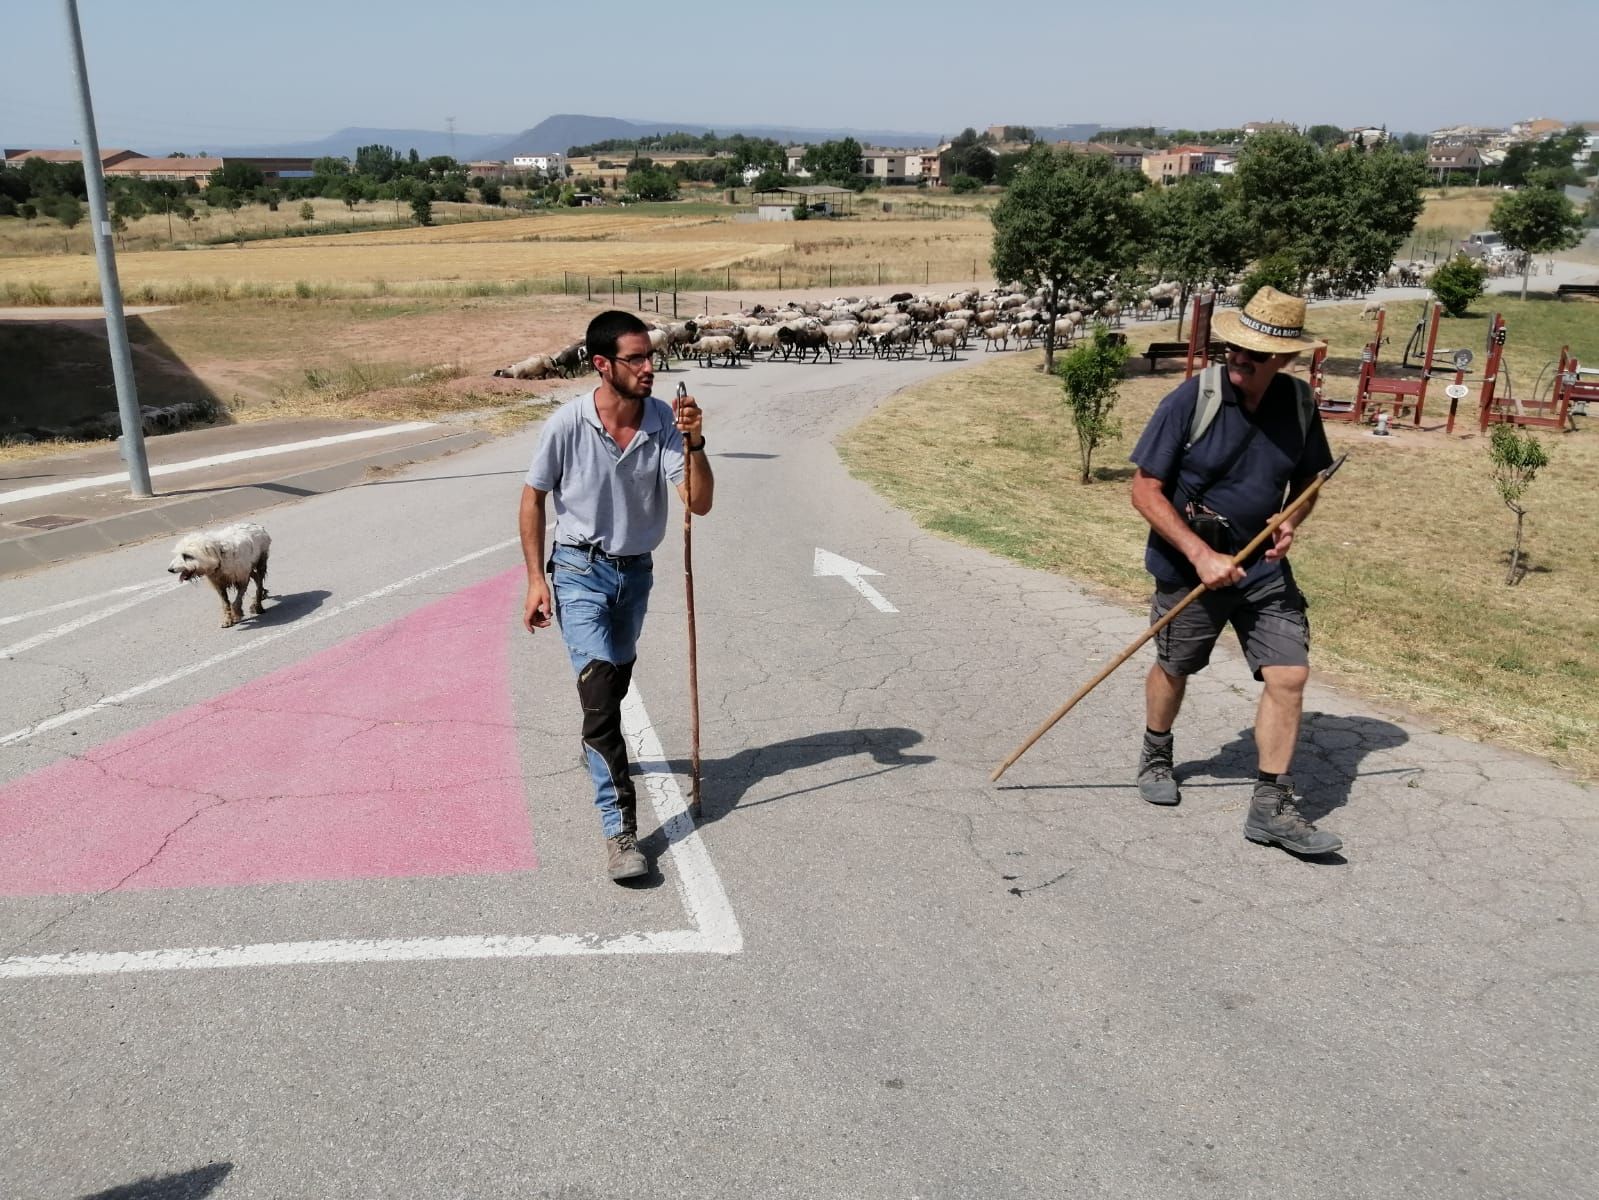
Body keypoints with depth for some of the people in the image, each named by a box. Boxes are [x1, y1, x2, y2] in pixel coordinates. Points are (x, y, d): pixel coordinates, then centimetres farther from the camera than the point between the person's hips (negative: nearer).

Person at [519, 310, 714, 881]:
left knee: (616, 681, 22)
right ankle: (620, 829, -14)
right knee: (600, 688, -16)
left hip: (636, 571, 4)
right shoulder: (567, 425, -18)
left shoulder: (664, 420, -11)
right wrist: (536, 580, -7)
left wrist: (694, 442, -32)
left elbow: (700, 503, -16)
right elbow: (533, 497, -5)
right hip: (580, 570, -4)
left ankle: (598, 750, 55)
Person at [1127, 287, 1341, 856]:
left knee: (1290, 675, -5)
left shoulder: (1299, 403, -5)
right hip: (1188, 566, -3)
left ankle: (1272, 807, 6)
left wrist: (1291, 520, -11)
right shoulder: (1191, 399, -18)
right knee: (1174, 668, 15)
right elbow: (1145, 490, -16)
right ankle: (1156, 757, 43)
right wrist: (1202, 556, -22)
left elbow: (1307, 479, 12)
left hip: (1264, 568, 3)